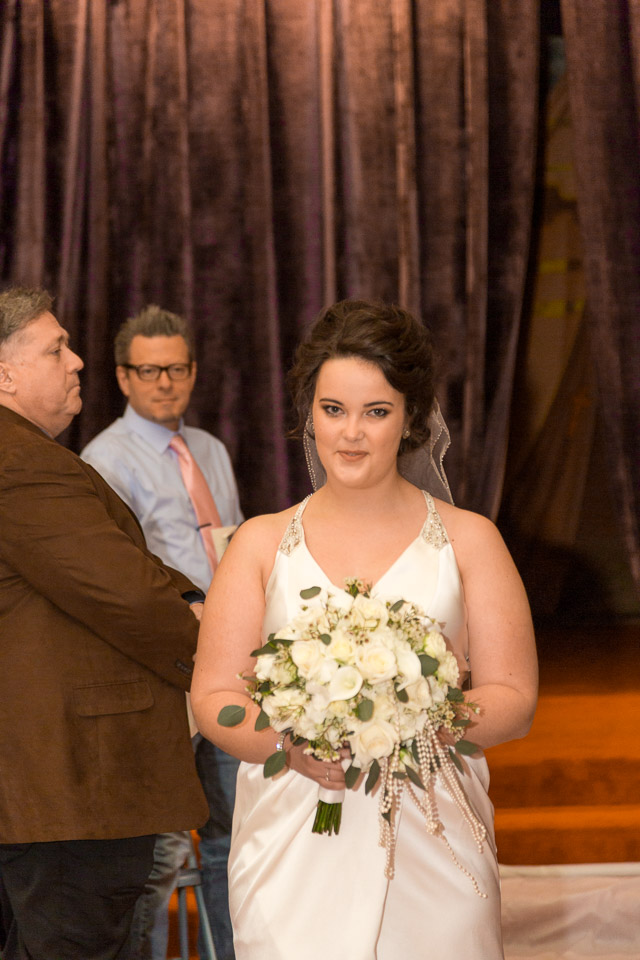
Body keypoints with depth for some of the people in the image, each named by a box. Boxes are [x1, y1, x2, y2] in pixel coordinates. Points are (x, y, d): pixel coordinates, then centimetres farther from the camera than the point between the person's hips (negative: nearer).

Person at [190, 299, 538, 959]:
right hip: (293, 850, 0)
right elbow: (213, 696, 4)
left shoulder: (467, 540, 6)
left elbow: (514, 701, 1)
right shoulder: (262, 544, 8)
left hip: (432, 852, 0)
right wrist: (290, 744, -16)